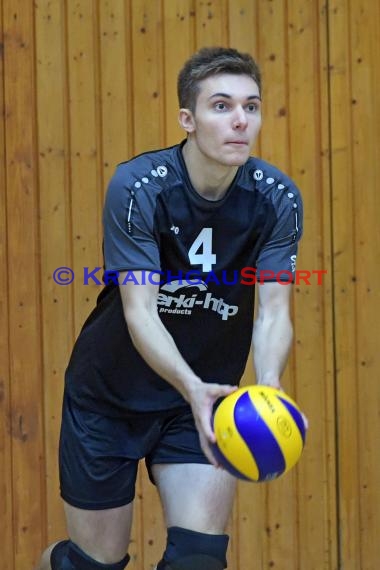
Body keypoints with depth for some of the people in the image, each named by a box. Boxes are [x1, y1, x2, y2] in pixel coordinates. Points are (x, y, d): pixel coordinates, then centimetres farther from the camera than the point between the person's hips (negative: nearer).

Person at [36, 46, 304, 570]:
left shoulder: (277, 199, -12)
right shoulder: (137, 187, -22)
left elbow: (273, 311, -16)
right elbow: (139, 311, -27)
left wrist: (268, 386, -37)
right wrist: (193, 387, -44)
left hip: (206, 396, 2)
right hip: (109, 396, -2)